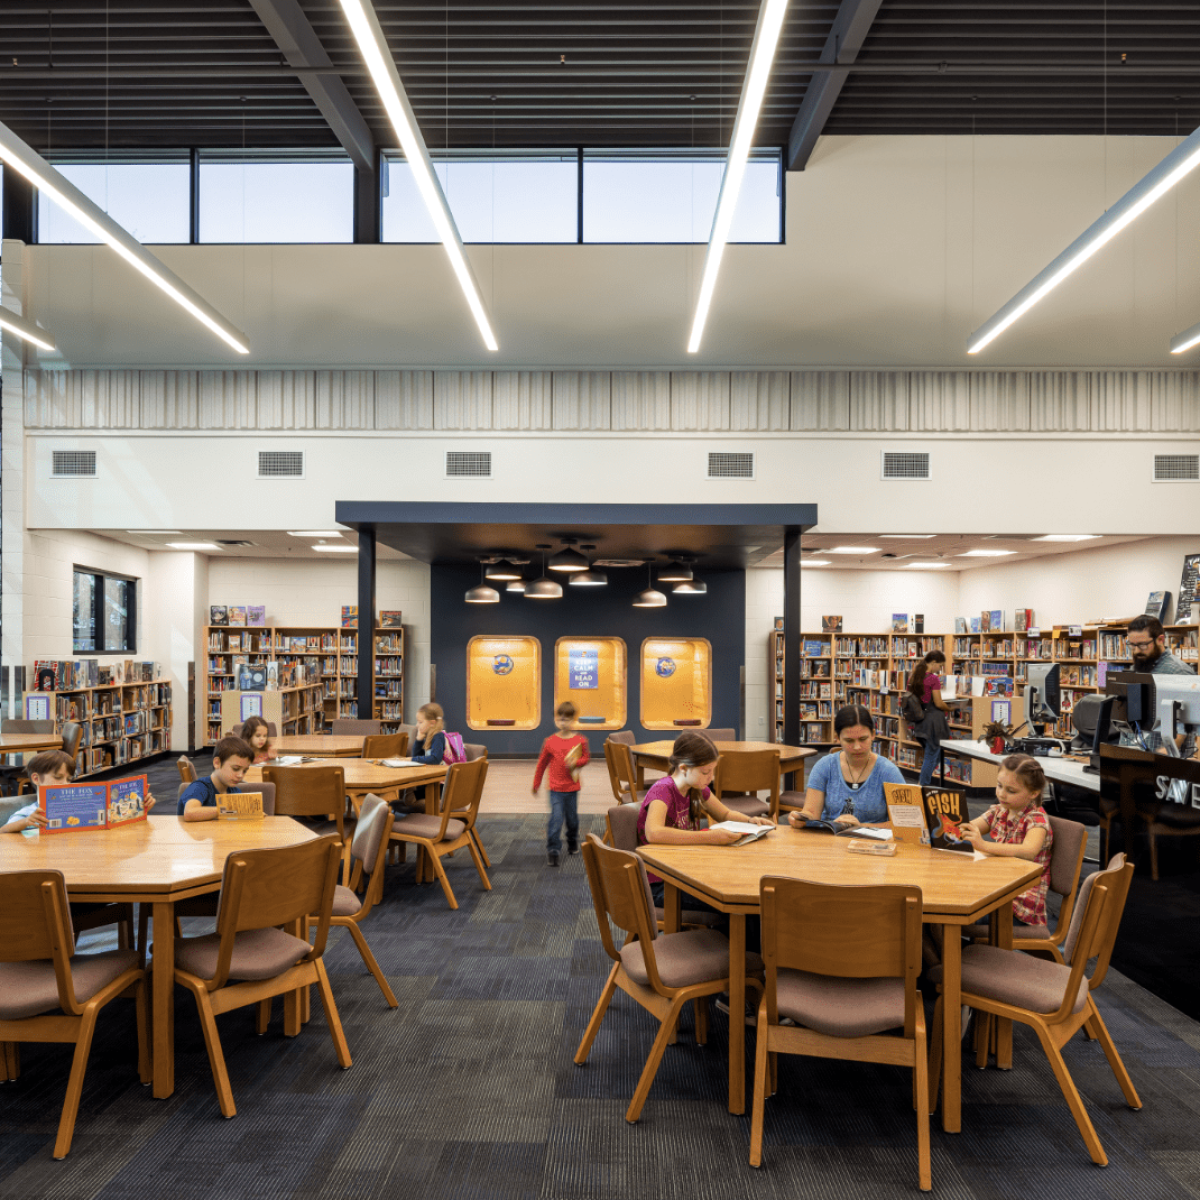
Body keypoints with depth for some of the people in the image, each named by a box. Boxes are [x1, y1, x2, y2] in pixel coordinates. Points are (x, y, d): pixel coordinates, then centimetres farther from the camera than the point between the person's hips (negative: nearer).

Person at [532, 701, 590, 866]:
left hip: (572, 787, 2)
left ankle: (573, 843, 38)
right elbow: (542, 763, 7)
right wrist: (536, 784, 13)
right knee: (556, 818, -10)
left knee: (572, 818, 14)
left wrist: (576, 762, -15)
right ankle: (553, 850, -3)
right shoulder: (550, 741, -4)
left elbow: (586, 758, 8)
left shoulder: (580, 740, -3)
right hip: (556, 788, -1)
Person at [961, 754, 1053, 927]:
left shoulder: (1037, 818, -11)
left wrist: (984, 845, -44)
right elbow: (964, 829, 6)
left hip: (1022, 904, -6)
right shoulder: (998, 812, 9)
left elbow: (1029, 851, -31)